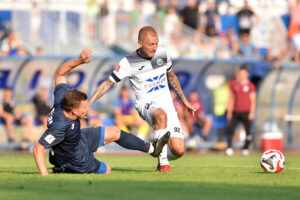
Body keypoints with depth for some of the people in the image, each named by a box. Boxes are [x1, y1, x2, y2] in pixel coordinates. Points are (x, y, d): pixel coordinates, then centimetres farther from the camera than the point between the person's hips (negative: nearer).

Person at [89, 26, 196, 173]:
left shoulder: (162, 53, 3)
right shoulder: (128, 62, -11)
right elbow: (108, 83, -5)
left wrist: (184, 100, 28)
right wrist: (88, 104, -13)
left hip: (167, 105, 4)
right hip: (147, 105, -4)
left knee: (178, 150, -12)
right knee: (161, 115, -42)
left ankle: (164, 159, 24)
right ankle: (163, 163, -32)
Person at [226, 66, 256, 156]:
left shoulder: (250, 85, 0)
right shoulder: (233, 84, 7)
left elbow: (252, 100, 1)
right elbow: (230, 98, 13)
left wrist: (252, 112, -7)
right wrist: (229, 111, 10)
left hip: (246, 112, -2)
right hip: (235, 112, 2)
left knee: (248, 131, 0)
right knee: (230, 128, -10)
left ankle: (245, 148, 14)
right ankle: (229, 148, -8)